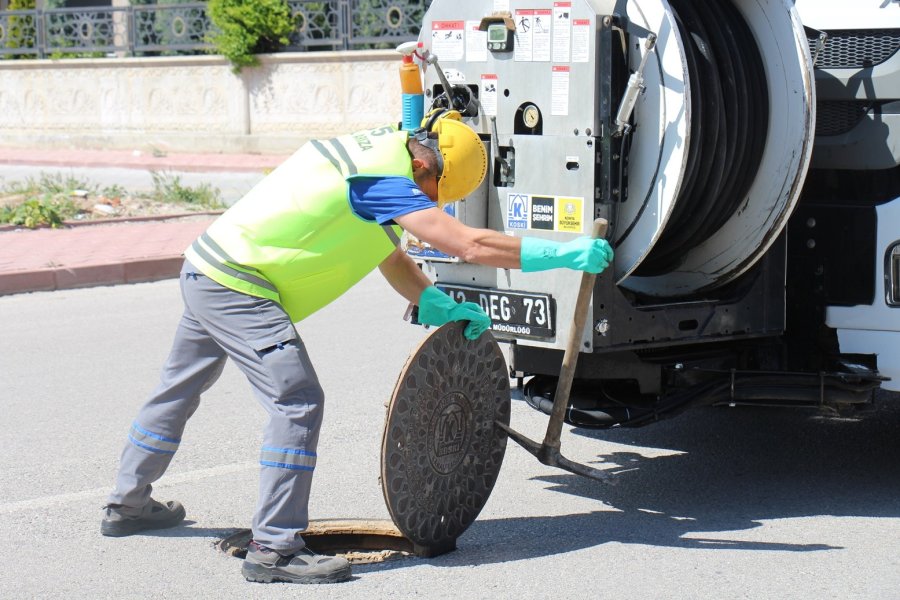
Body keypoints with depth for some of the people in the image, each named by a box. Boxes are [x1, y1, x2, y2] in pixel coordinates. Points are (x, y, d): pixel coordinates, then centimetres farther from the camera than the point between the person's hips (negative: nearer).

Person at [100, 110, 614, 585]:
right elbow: (471, 245, -28)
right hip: (236, 287, -11)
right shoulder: (385, 179, -22)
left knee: (180, 389, 24)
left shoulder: (375, 153, 9)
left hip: (206, 272, 11)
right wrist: (566, 254, -21)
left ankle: (128, 504, 42)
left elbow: (391, 257, 15)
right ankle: (274, 549, -14)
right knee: (297, 400, -15)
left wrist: (440, 307, 3)